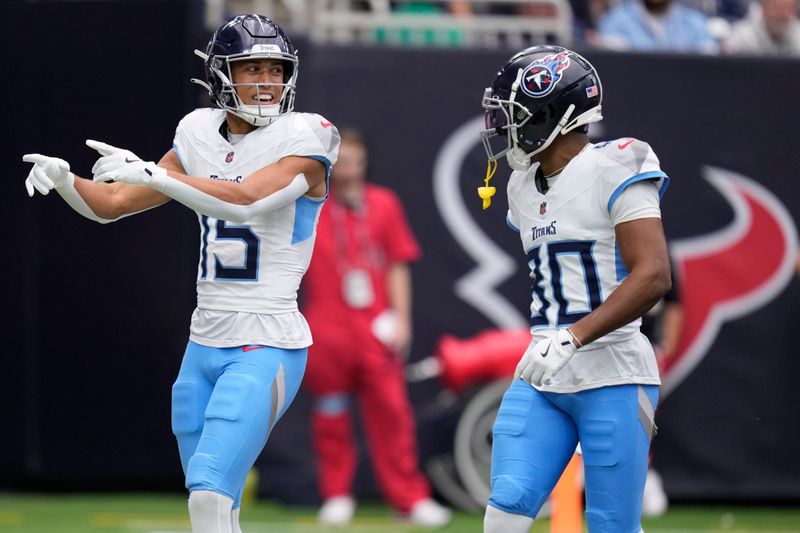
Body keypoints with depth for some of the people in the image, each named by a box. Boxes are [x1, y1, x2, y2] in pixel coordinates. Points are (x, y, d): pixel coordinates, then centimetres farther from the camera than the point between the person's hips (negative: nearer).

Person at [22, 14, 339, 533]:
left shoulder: (304, 141, -8)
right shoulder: (201, 137, 9)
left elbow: (245, 200, -24)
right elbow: (111, 204, 11)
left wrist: (152, 175, -32)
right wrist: (63, 179, -9)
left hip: (267, 349, -6)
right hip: (205, 346, 6)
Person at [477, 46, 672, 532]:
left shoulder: (614, 170, -10)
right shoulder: (525, 187, 15)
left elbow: (653, 277, -19)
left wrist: (573, 337, -26)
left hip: (612, 380, -7)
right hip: (541, 382, 7)